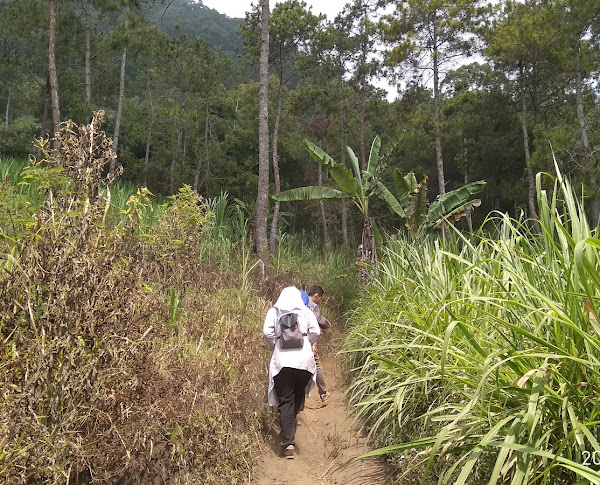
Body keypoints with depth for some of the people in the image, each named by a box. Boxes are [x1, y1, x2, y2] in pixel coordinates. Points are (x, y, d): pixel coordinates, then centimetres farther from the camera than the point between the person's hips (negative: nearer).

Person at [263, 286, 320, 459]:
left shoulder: (274, 311, 9)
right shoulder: (306, 311, 10)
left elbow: (267, 332, -3)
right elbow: (315, 332, 1)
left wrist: (275, 346, 13)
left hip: (282, 360, -1)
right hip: (304, 359, 1)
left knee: (285, 401, 0)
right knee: (299, 395, 22)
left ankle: (288, 443, -8)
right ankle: (290, 425, 33)